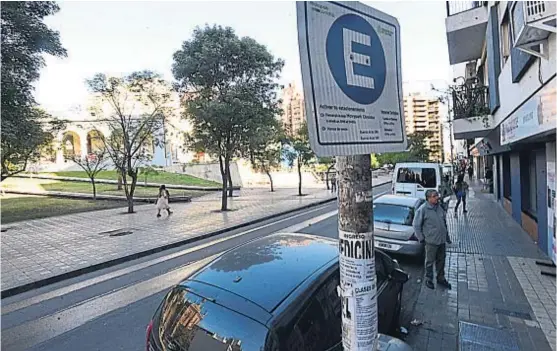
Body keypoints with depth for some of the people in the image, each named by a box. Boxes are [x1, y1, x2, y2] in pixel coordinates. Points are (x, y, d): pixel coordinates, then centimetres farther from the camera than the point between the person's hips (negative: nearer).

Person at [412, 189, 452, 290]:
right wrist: (421, 238, -10)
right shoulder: (422, 209, -16)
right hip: (431, 241, -6)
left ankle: (441, 278, 35)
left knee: (441, 260, 18)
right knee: (430, 261, 7)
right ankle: (428, 279, 24)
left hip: (442, 240, 6)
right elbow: (416, 225, -12)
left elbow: (444, 222, 17)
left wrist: (447, 236, 17)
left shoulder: (439, 207, 5)